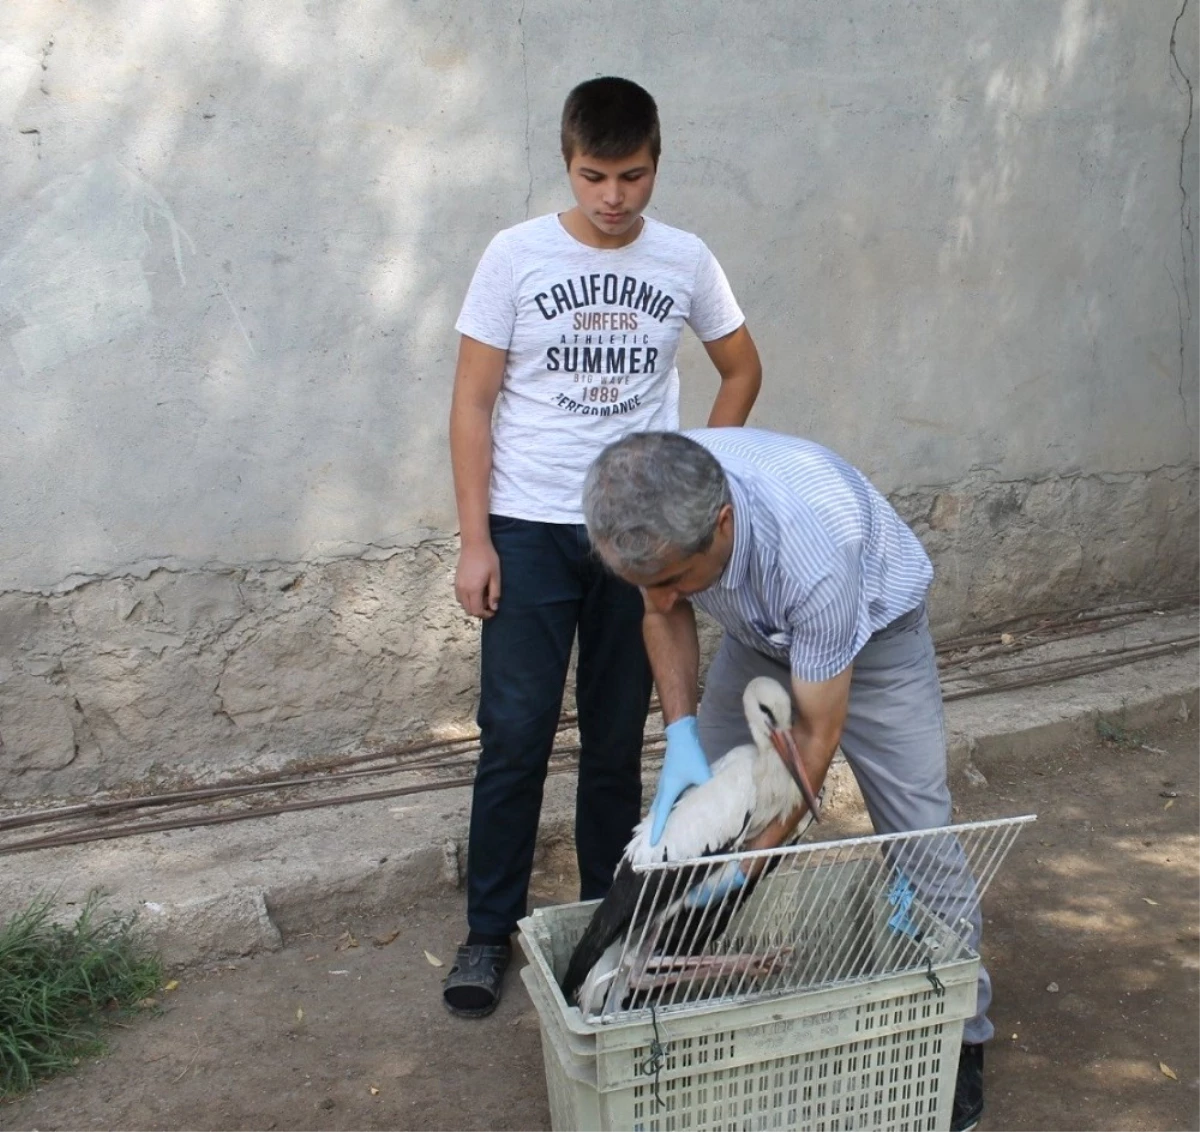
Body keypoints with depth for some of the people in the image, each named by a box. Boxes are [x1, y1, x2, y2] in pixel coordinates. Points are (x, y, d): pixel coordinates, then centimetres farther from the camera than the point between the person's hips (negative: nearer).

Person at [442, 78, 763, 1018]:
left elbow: (742, 370, 16)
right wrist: (474, 541, -9)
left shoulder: (686, 261, 2)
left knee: (618, 738, 10)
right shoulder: (517, 256, -4)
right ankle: (490, 930, 16)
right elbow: (473, 403, -4)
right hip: (529, 531, -2)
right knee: (515, 737, 0)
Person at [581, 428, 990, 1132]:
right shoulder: (655, 503, -30)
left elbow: (817, 732, -30)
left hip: (873, 629, -5)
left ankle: (960, 1034, 13)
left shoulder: (813, 547, -44)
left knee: (921, 837, -7)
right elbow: (667, 612, -7)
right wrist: (681, 735, -21)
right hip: (760, 632, 5)